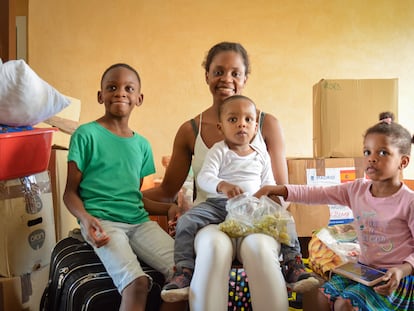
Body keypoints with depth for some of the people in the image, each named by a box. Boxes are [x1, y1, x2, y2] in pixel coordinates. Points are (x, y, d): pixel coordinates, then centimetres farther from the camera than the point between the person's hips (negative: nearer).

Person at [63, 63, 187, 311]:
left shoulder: (142, 144, 17)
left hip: (139, 221, 5)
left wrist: (170, 208, 7)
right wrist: (85, 218, -19)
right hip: (102, 222, -5)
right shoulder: (87, 134, 1)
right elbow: (71, 192, 1)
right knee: (137, 282, -28)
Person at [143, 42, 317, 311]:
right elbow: (167, 191, 13)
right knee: (214, 245, -34)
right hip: (210, 221, 1)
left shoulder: (268, 125, 6)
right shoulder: (190, 131, 7)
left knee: (258, 246, -34)